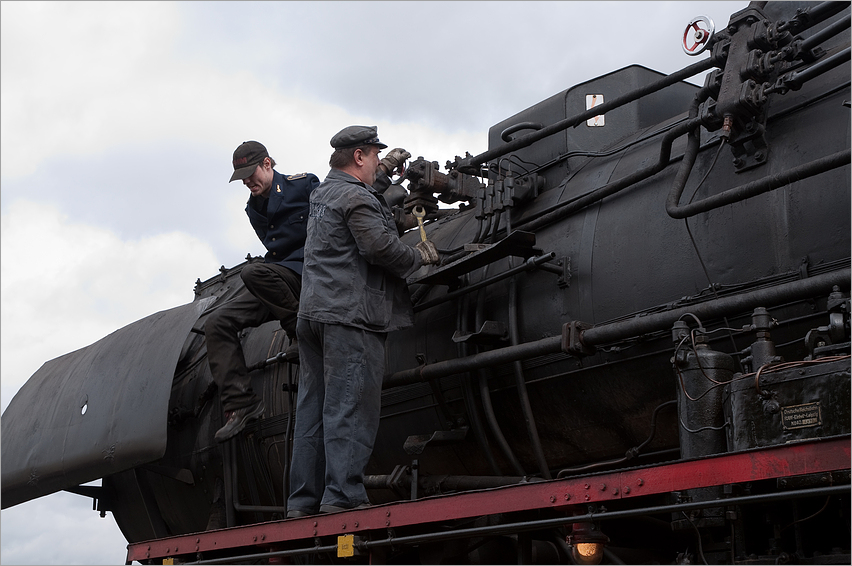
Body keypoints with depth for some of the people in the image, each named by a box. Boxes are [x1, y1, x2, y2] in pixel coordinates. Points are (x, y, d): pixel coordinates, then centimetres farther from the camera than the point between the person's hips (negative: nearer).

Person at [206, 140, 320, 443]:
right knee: (217, 322, -8)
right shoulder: (254, 208, 19)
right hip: (276, 279, 7)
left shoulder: (304, 185, 0)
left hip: (306, 272, -7)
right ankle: (240, 402, -12)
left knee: (253, 272, -36)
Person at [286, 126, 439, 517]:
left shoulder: (322, 193, 23)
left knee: (313, 409, 6)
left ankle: (303, 500, 5)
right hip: (348, 314, -9)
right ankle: (343, 495, -16)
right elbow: (379, 246, -16)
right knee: (350, 408, -11)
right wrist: (420, 256, 1)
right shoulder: (356, 197, -6)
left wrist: (386, 168, 53)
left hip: (312, 313, 9)